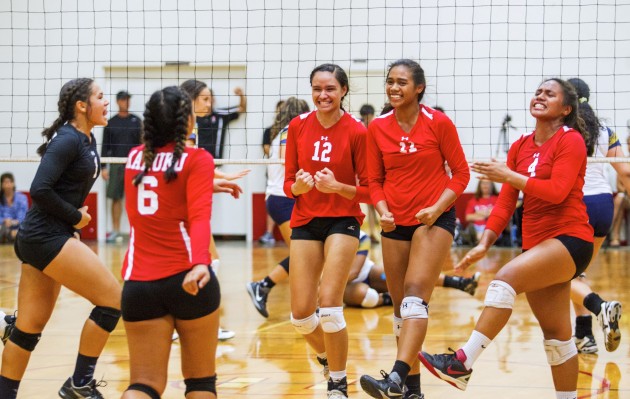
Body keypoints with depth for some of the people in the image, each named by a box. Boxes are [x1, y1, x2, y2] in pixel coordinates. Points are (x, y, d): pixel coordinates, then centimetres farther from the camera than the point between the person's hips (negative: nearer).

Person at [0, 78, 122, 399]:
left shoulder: (86, 140, 13)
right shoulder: (68, 140, -14)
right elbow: (39, 189, -22)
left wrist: (73, 223, 11)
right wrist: (75, 217, -12)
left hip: (43, 239, 9)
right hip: (47, 238, -9)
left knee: (29, 329, 9)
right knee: (112, 299, -8)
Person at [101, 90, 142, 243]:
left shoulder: (136, 121, 6)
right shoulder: (111, 123, 8)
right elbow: (105, 146, 9)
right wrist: (104, 167, 3)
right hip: (116, 165, 1)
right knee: (116, 198, 3)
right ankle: (115, 231, 9)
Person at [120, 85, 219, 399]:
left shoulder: (135, 158, 12)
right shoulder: (197, 159, -5)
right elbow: (199, 219, -20)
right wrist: (200, 263, -33)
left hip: (139, 283, 4)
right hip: (188, 280, -4)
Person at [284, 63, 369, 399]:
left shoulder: (356, 131, -9)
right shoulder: (298, 126, 1)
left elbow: (368, 190, -6)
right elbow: (288, 184, 6)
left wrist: (337, 186, -23)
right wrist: (299, 186, -16)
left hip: (342, 221, -4)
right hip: (305, 221, 4)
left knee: (329, 304, -16)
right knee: (301, 314, 0)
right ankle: (327, 356, 33)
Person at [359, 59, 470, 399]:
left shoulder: (439, 123, -7)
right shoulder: (377, 128, 3)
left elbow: (460, 172, -2)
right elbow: (375, 180, 9)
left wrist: (437, 207, -15)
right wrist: (383, 211, -9)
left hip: (434, 219, -5)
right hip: (395, 223, 5)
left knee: (415, 294, -21)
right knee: (401, 306, 7)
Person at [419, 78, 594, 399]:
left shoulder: (571, 141, -6)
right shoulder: (519, 147, 12)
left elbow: (557, 191, -19)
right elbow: (505, 202, 8)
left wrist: (509, 176, -19)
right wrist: (485, 243, -3)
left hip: (569, 240, -8)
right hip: (536, 243, 8)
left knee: (506, 278, -27)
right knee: (555, 335, 10)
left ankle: (462, 364, -32)